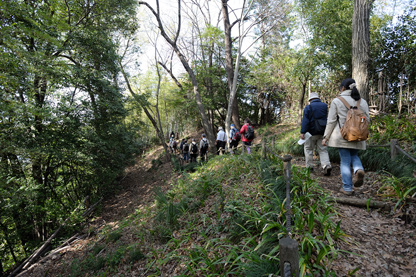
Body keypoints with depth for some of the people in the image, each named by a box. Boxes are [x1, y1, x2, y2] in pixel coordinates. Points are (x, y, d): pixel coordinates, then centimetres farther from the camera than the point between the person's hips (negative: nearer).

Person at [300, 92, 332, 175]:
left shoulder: (308, 107, -6)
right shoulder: (325, 106, 9)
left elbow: (305, 121, -13)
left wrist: (302, 132, -14)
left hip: (312, 133, -4)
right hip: (322, 132, 4)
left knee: (308, 149, 8)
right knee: (323, 150, 8)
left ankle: (309, 167, 11)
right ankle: (327, 165, -9)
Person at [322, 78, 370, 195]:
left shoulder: (337, 101, -5)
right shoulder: (363, 102, 6)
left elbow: (331, 121, -7)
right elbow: (367, 120, 8)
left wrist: (326, 137, -2)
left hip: (342, 136, -3)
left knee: (345, 161, 4)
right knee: (354, 155, 25)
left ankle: (347, 188, 10)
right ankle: (359, 170, -7)